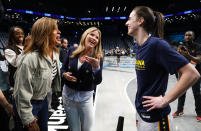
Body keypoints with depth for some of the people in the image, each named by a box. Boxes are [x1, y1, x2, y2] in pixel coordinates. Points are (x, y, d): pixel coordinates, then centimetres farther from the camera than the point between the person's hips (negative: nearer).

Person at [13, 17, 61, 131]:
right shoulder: (30, 58, -29)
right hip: (29, 104, -7)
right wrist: (29, 121, -19)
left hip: (44, 100, 7)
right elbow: (23, 92, -24)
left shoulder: (55, 53, -4)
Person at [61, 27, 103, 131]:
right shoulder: (72, 51, -5)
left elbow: (98, 81, -16)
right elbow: (63, 69, 7)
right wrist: (65, 74, -15)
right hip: (68, 94, 2)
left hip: (85, 97, -1)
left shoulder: (97, 57, -10)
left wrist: (96, 67, -33)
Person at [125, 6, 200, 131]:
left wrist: (164, 100, -21)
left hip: (154, 117, -7)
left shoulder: (157, 44, -21)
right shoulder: (138, 46, 3)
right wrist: (139, 93, 7)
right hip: (140, 110, 8)